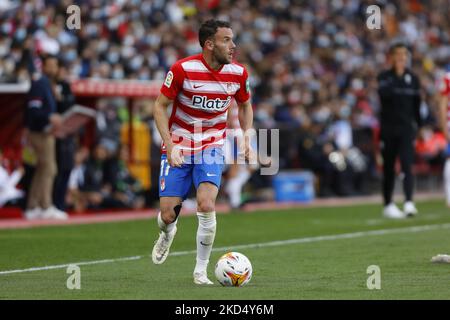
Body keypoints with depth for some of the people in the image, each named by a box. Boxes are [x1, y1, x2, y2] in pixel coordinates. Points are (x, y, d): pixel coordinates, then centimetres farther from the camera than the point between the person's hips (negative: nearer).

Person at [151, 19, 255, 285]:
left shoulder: (238, 73, -6)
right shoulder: (183, 69, -17)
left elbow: (245, 106, 14)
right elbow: (160, 106, -7)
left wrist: (247, 140, 1)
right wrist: (170, 146, -16)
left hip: (212, 147, 1)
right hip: (178, 147, -1)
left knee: (206, 206, -22)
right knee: (168, 215, -4)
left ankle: (201, 270, -5)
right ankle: (167, 234, 37)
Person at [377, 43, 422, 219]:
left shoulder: (413, 78, 7)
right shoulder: (384, 77, 0)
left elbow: (416, 105, 12)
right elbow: (384, 94, -20)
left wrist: (418, 126, 9)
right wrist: (397, 75, -17)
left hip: (407, 127, 1)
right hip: (388, 128, -1)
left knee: (407, 165, -12)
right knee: (388, 168, 7)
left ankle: (409, 202, -21)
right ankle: (388, 204, 19)